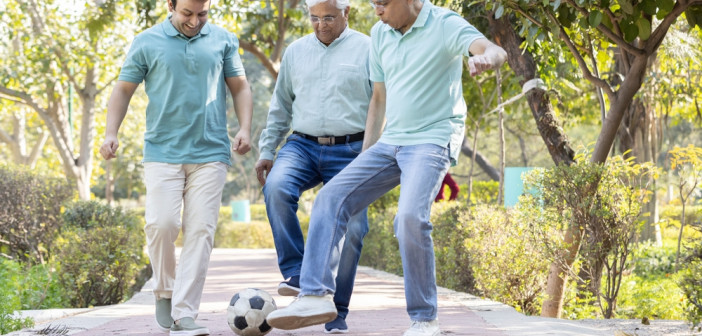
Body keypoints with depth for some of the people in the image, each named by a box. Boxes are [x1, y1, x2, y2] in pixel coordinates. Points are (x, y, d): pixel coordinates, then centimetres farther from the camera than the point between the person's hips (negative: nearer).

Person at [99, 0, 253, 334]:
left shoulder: (224, 41, 9)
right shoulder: (146, 43, 5)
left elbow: (240, 88, 15)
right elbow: (123, 90, 9)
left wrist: (245, 129, 0)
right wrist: (110, 133, -3)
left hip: (210, 153, 1)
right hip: (162, 152, -1)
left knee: (199, 231, -6)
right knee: (161, 224, -12)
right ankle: (164, 292, 14)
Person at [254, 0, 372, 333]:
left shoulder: (367, 50, 1)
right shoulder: (296, 51, 13)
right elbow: (280, 107, 19)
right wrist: (266, 151, 14)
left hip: (349, 151, -2)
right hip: (303, 145, 3)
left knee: (350, 230, -6)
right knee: (276, 187, -28)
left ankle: (336, 311, 9)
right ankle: (295, 275, -22)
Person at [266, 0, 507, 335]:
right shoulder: (379, 33, 12)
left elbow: (495, 51, -27)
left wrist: (485, 58, -53)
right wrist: (365, 154, 18)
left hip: (432, 140, -7)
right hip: (389, 141, 7)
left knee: (410, 217, -27)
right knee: (331, 197, -7)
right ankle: (315, 296, -10)